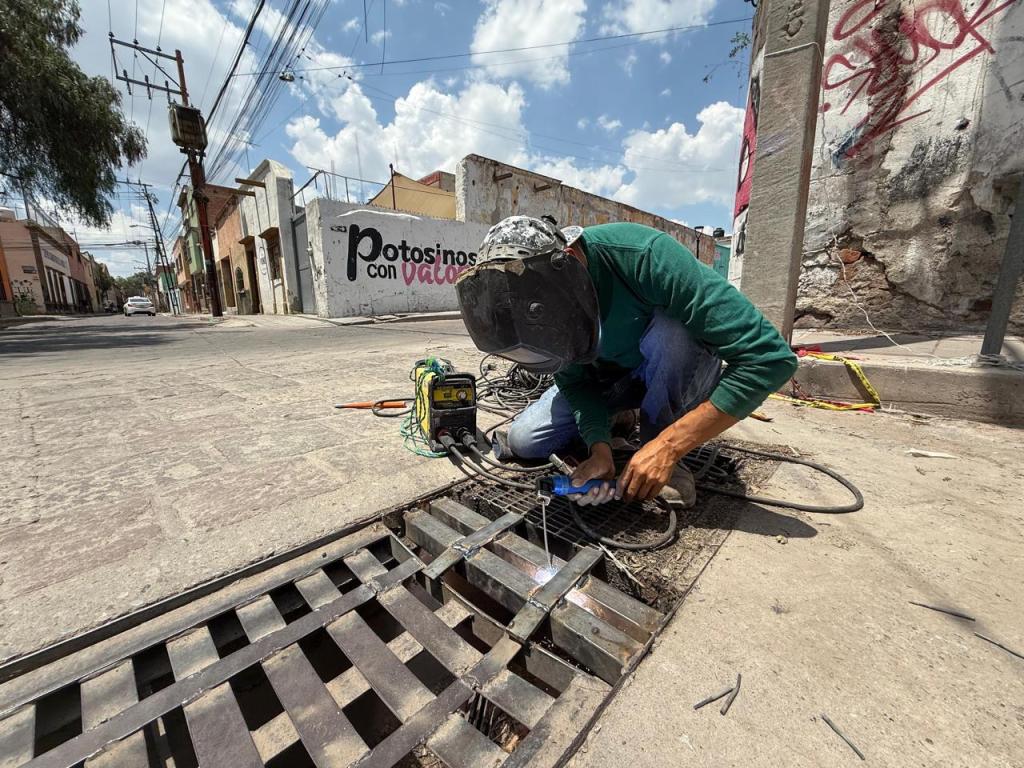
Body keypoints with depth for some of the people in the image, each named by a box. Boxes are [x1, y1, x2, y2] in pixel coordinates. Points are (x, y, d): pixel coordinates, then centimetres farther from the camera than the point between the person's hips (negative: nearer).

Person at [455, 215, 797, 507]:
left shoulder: (645, 257, -36)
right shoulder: (535, 297, -21)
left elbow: (769, 356, -36)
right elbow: (574, 381, -11)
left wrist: (667, 447, -37)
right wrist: (599, 449, -28)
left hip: (679, 367, -3)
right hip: (606, 377, 4)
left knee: (670, 329, -38)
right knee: (522, 442, -9)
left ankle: (659, 449, -13)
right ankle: (617, 416, 14)